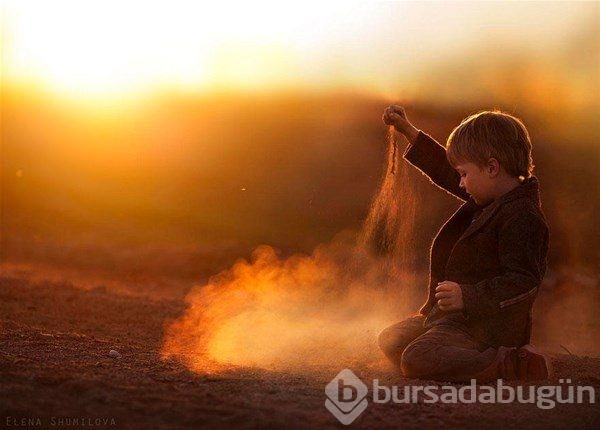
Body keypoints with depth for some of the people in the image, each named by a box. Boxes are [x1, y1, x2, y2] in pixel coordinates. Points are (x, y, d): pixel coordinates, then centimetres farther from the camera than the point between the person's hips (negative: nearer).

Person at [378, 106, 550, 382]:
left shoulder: (521, 217, -22)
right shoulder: (493, 198, 10)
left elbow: (523, 282, -27)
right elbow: (446, 172, 24)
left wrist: (467, 297, -35)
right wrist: (408, 132, 24)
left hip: (485, 327, -11)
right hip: (459, 317, 11)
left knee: (415, 361, -30)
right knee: (390, 340, 19)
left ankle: (516, 364, -18)